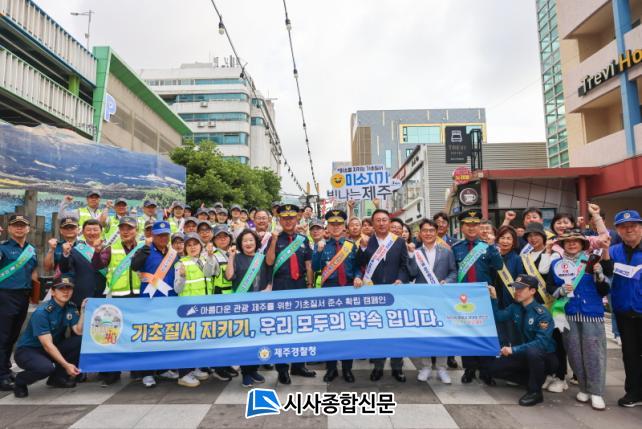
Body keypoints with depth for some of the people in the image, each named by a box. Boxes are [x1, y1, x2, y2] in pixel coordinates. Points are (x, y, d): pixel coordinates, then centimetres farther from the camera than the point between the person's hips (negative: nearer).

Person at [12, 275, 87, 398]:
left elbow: (79, 332, -15)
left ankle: (58, 377, 0)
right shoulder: (41, 312, -23)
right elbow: (47, 345, -27)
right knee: (46, 367, -36)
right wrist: (66, 365, -32)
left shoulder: (71, 308, -4)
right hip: (28, 350, -6)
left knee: (82, 341, -18)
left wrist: (83, 310, -22)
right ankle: (20, 382, -1)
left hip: (53, 348, 6)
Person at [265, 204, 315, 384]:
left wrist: (310, 284, 5)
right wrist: (274, 241, -18)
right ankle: (282, 369, 15)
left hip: (300, 285, 3)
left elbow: (308, 263, 9)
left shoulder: (303, 239, 8)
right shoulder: (275, 238, 1)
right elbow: (269, 261, -9)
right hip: (281, 286, -3)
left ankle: (298, 365, 26)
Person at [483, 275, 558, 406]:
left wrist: (514, 350, -34)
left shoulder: (542, 313, -21)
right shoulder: (515, 308, 0)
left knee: (532, 351, -41)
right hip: (525, 355, 6)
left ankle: (535, 391, -15)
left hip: (545, 358, -6)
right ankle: (535, 379, 7)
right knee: (489, 368, -6)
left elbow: (542, 343, -30)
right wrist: (493, 298, -21)